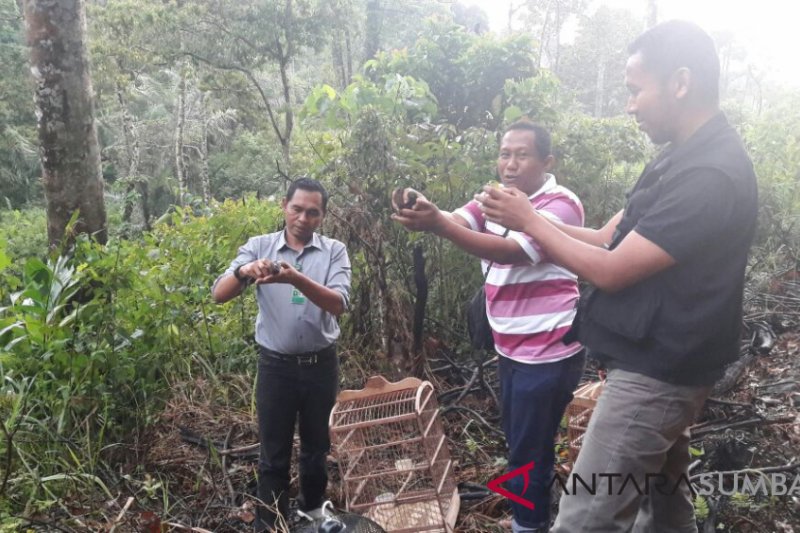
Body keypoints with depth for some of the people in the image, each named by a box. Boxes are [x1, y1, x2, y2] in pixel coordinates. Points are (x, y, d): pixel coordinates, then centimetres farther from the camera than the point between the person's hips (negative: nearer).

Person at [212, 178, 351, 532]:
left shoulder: (334, 251, -4)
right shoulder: (259, 246, -2)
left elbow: (338, 304, -18)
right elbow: (219, 294, -11)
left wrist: (297, 279, -35)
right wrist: (244, 272, -33)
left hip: (321, 365, 1)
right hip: (276, 366, -1)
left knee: (317, 447, 19)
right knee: (274, 454, 9)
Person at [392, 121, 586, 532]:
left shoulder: (561, 204, -17)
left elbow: (509, 252, -31)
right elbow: (457, 221, -11)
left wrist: (436, 224, -41)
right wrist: (426, 211, -34)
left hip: (548, 352, -8)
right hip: (512, 348, 8)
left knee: (529, 452, 4)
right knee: (519, 443, 22)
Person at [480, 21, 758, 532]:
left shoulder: (711, 174, -23)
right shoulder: (685, 158, 11)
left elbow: (610, 270, -22)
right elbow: (611, 239, 10)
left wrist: (529, 221, -11)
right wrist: (531, 217, 1)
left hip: (654, 372, -10)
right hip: (664, 366, 10)